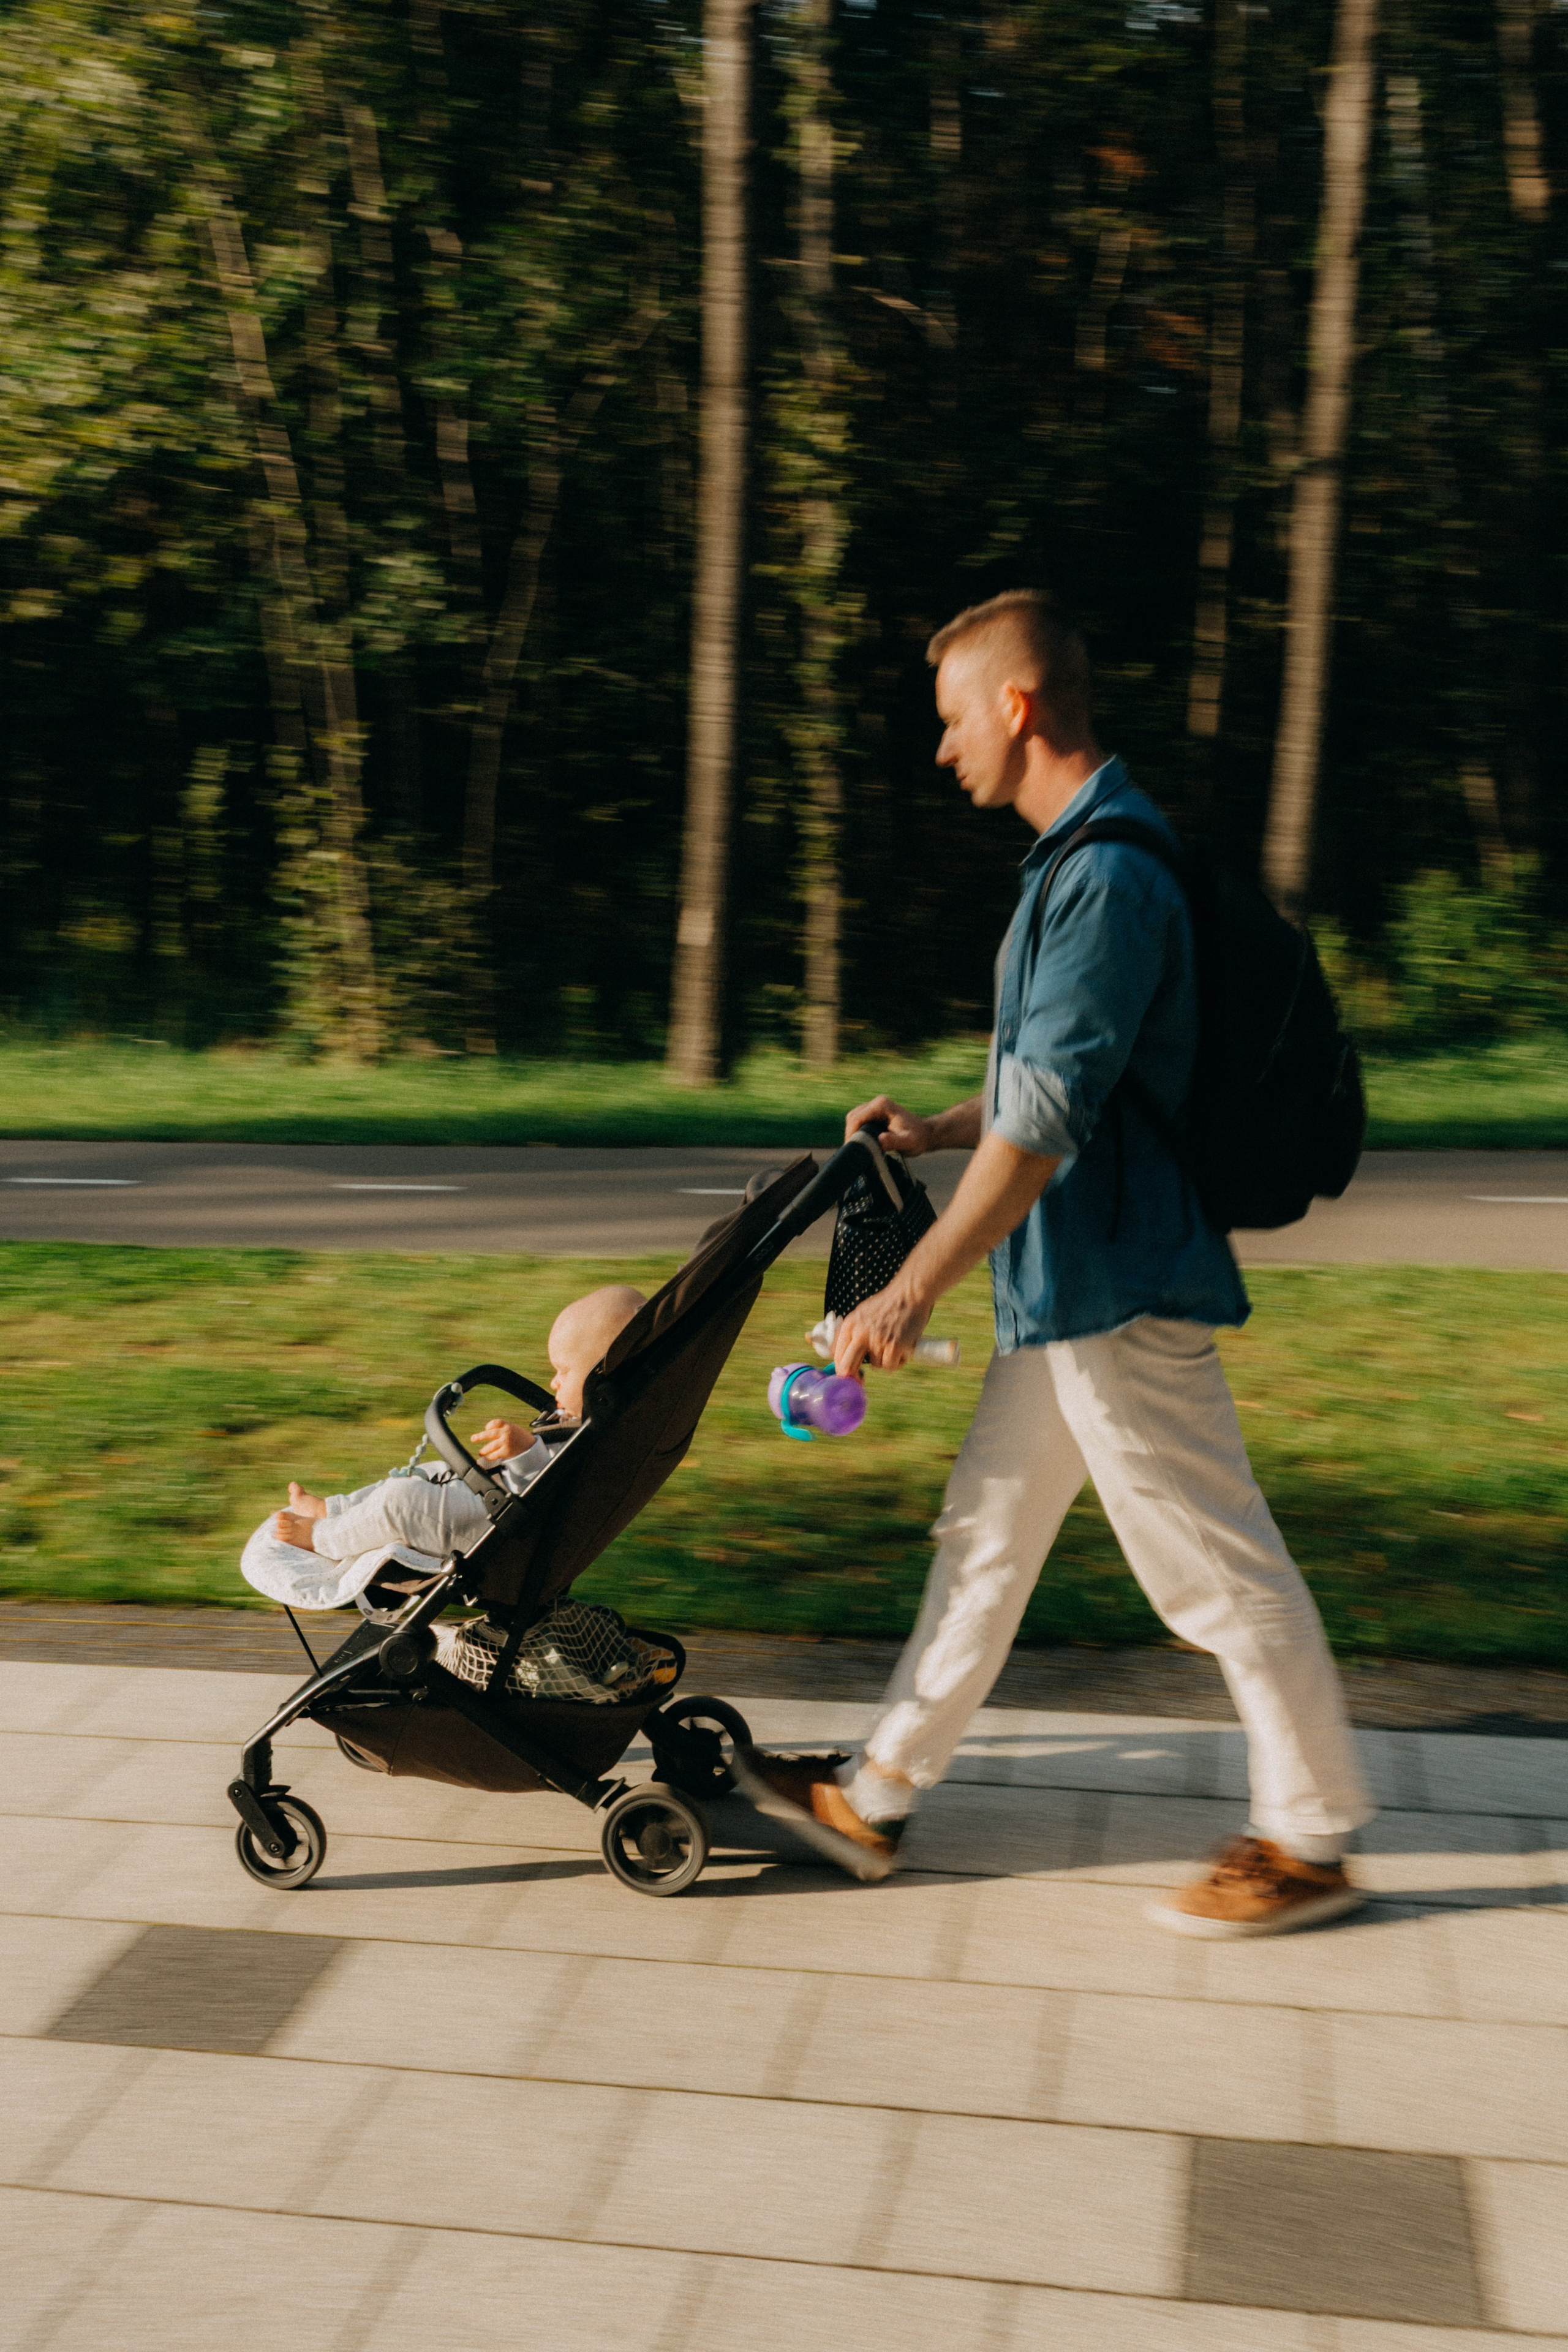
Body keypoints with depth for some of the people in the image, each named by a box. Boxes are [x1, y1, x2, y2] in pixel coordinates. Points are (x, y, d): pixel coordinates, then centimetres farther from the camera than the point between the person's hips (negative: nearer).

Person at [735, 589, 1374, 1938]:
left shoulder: (1111, 879, -20)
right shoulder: (1086, 861, 13)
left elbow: (1043, 1125, -24)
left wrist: (911, 1293, -21)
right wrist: (932, 1134, 14)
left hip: (1117, 1292, -11)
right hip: (1067, 1291, 11)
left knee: (1220, 1574, 2)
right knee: (987, 1535, 15)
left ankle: (1313, 1842, 18)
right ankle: (878, 1799, 27)